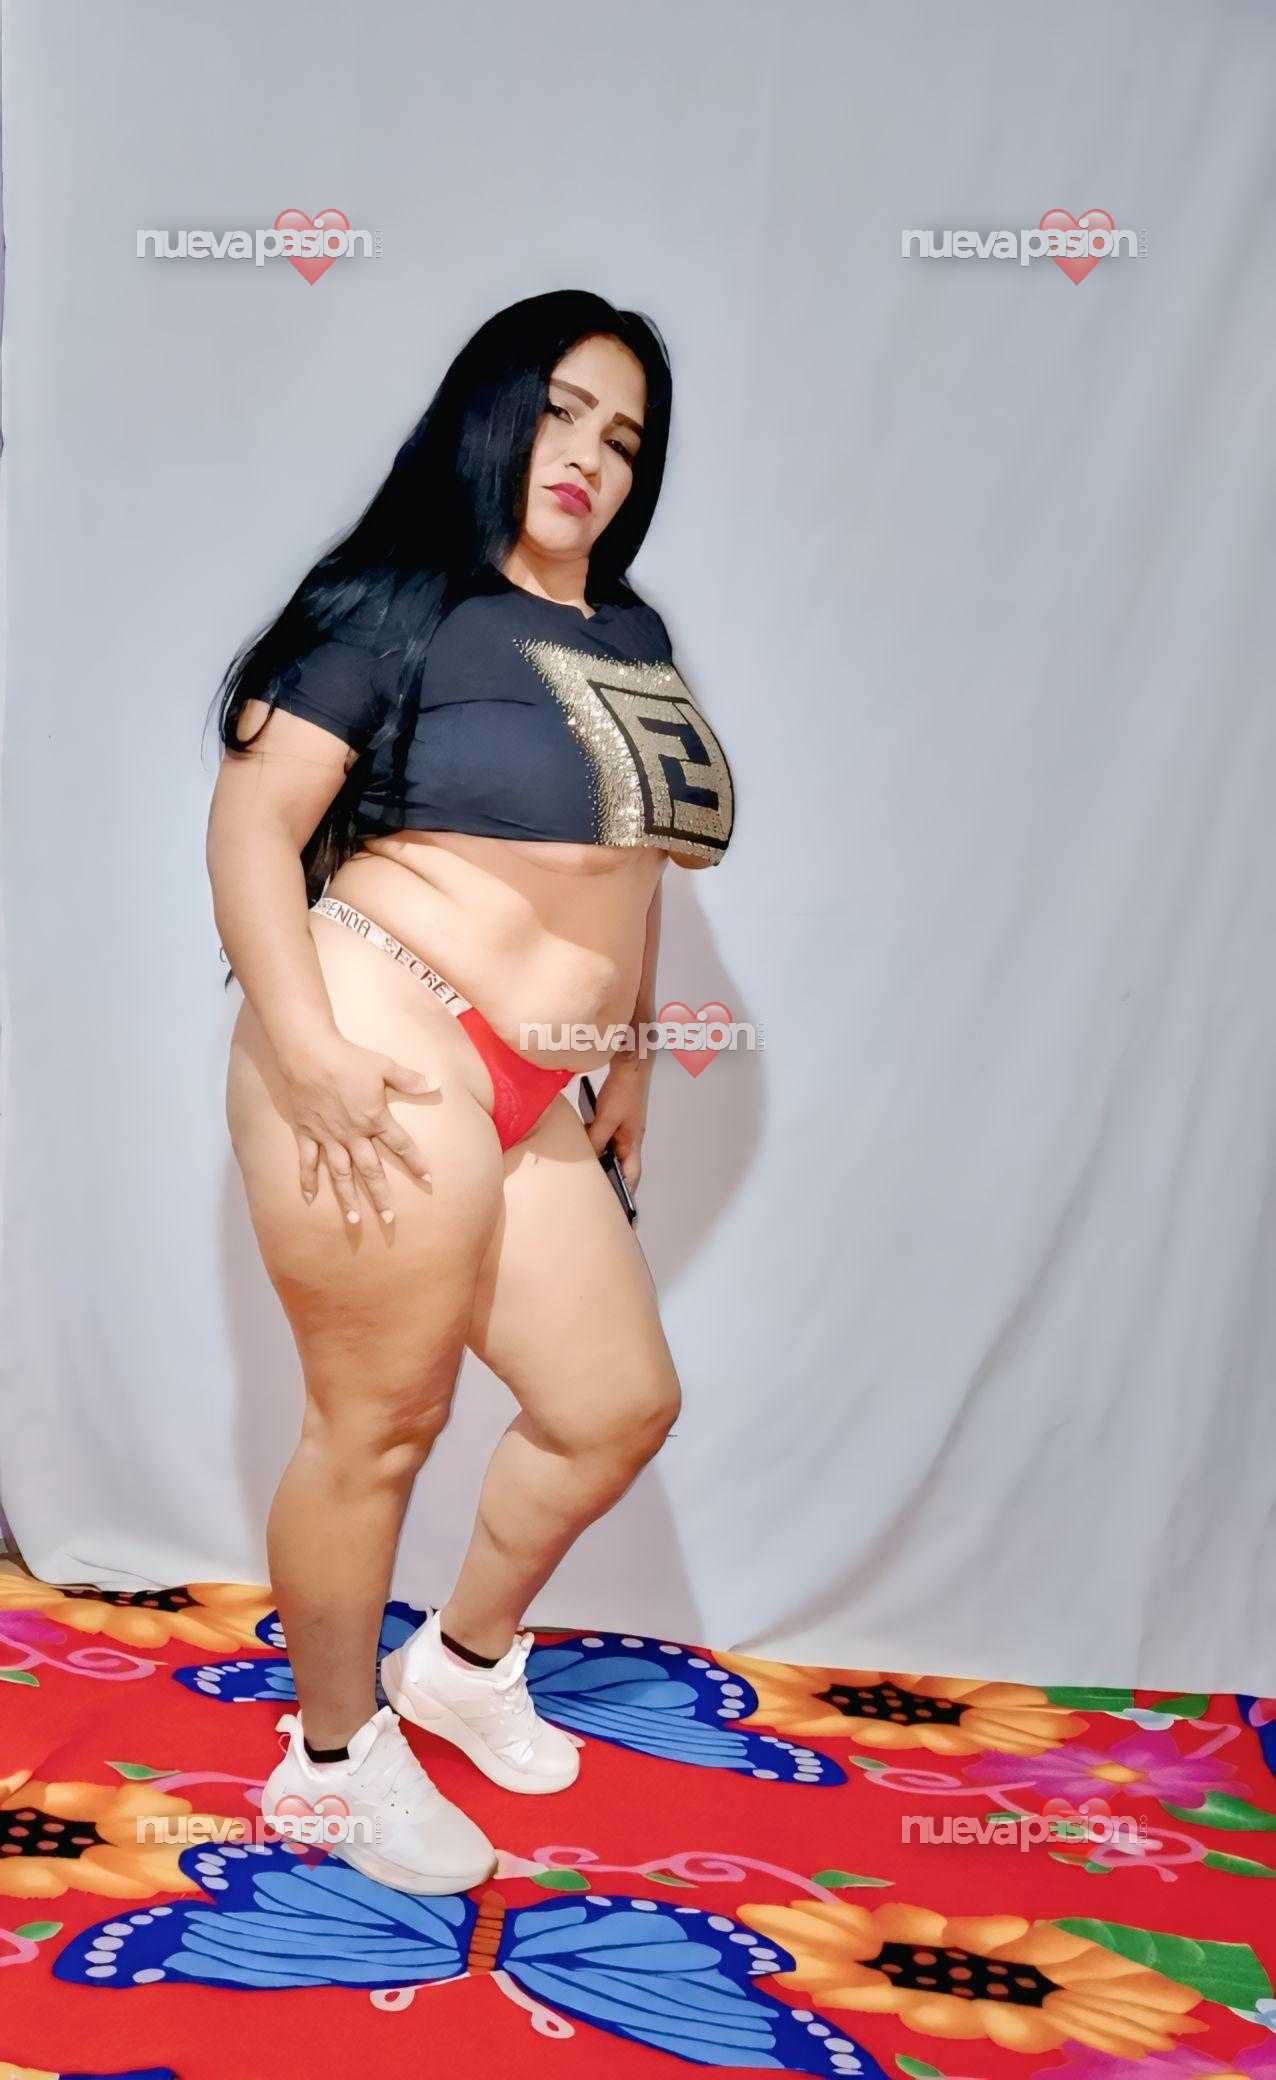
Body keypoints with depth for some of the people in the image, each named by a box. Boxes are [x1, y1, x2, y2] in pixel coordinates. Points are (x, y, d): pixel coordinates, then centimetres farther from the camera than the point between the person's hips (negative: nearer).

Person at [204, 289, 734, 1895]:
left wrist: (628, 1053, 23)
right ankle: (336, 1755, 27)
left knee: (618, 1403, 14)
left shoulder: (633, 639, 17)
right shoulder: (399, 599, -5)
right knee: (380, 1425, 2)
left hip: (530, 1096, 8)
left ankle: (464, 1657, 39)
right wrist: (304, 1046, -21)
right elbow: (253, 814, -12)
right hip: (389, 1067, -8)